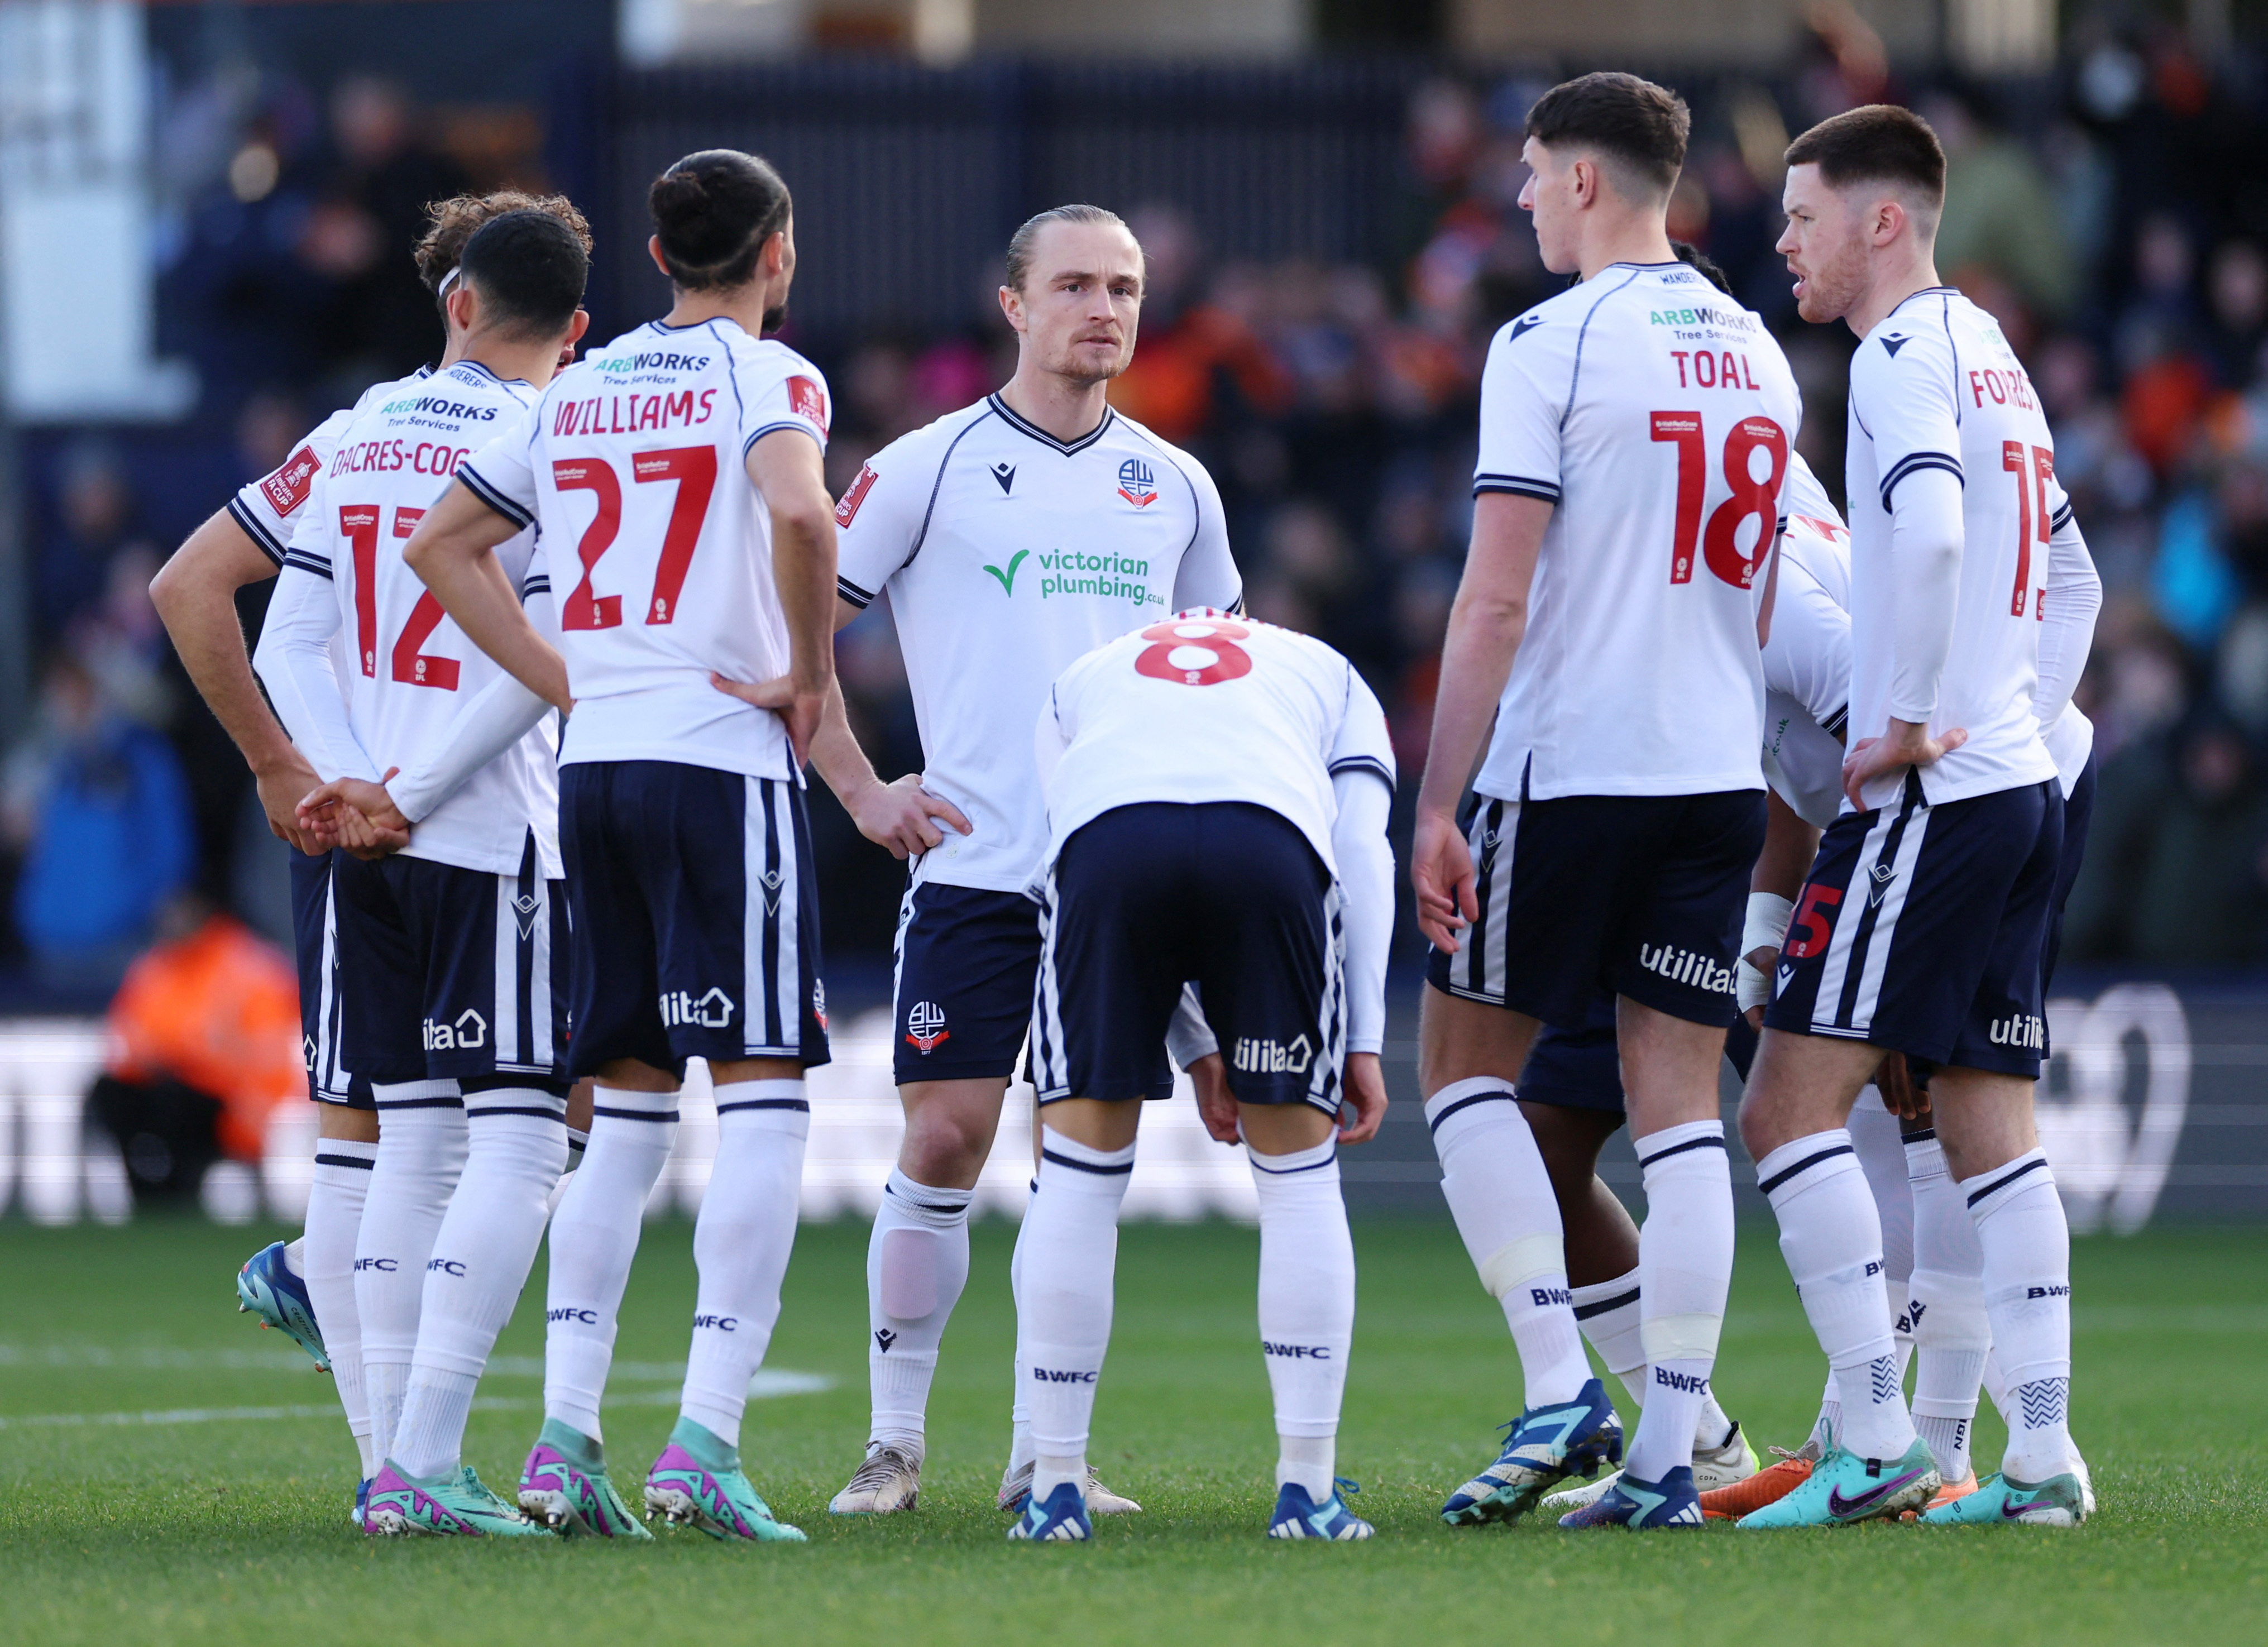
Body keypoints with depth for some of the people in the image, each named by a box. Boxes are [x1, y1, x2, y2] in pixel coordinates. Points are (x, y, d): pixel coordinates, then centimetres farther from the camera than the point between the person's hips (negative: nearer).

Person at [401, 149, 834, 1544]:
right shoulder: (767, 377, -4)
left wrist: (569, 686, 15)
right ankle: (705, 1441, -15)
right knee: (765, 1099, -6)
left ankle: (566, 1432, 6)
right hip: (723, 761, -7)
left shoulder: (577, 390, 16)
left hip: (595, 763, 7)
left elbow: (442, 543, 20)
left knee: (626, 1108, 13)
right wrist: (810, 676, -11)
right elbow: (799, 511, -24)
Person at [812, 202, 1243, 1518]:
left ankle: (1044, 1451, 8)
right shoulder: (934, 467, 0)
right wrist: (862, 790, -3)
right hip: (975, 865, -3)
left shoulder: (1172, 486, 12)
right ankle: (895, 1440, 3)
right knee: (946, 1138, -7)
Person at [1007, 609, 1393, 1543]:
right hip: (1270, 835, 0)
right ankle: (1308, 1489, 11)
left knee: (1080, 1172, 13)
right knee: (1299, 1169, 15)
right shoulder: (1329, 678, 38)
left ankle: (1055, 1484, 12)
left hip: (1108, 834, 0)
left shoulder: (1083, 681, 41)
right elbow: (1361, 855, 21)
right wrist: (1361, 1042, 16)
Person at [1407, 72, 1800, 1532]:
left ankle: (1560, 1387, -4)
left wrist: (1438, 805, -12)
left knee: (1466, 1062, 8)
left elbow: (1498, 601, -14)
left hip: (1570, 761, -6)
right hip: (1721, 776, 6)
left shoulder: (1551, 345, -10)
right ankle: (1668, 1454, 1)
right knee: (1680, 1099, 5)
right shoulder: (1758, 357, 11)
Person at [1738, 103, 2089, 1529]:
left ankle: (1878, 1447, -14)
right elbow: (2057, 561, 28)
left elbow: (1928, 536, -27)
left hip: (1929, 791, -9)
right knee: (1992, 1130, 8)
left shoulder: (1904, 354, -10)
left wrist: (1909, 724, -19)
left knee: (1791, 1106, -9)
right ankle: (2043, 1456, 4)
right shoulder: (1991, 354, 18)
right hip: (2022, 783, 9)